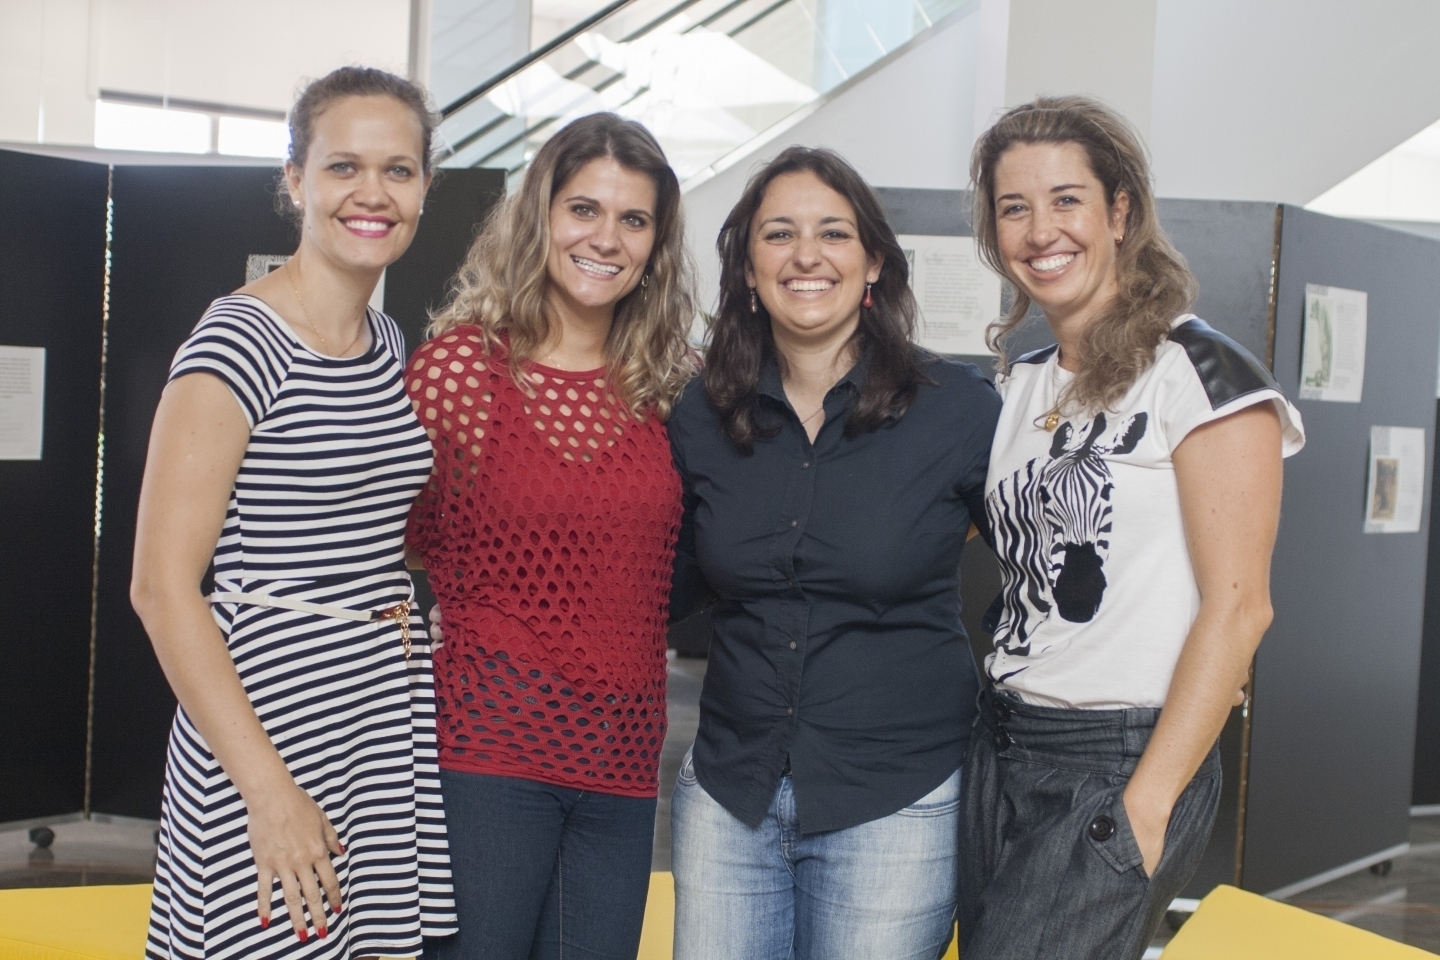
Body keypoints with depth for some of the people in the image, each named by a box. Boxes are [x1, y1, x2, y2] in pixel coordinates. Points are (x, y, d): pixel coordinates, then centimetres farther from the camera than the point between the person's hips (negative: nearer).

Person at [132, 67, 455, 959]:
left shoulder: (390, 342, 11)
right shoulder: (239, 344, -13)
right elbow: (163, 586, -17)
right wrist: (268, 787, -20)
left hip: (390, 722, 7)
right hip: (269, 722, -7)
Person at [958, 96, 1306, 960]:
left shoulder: (1199, 370, -10)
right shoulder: (1023, 384, 12)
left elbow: (1238, 606, -14)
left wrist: (1148, 804, -17)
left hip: (1125, 760, -7)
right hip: (1001, 752, 7)